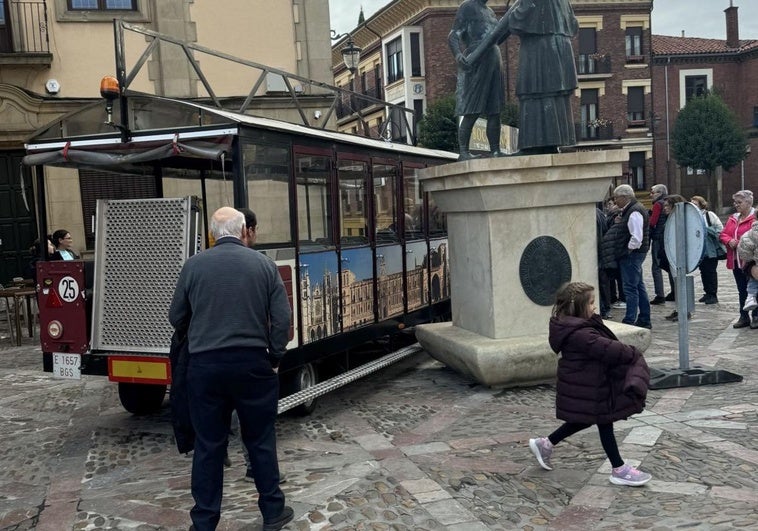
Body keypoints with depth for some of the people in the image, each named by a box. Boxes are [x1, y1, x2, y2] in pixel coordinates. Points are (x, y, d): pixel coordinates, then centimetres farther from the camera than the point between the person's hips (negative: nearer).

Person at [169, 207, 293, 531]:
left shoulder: (194, 265, 0)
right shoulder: (263, 264, 0)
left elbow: (177, 318, 8)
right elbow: (282, 318, -3)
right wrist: (275, 357, 9)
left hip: (205, 365, 0)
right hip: (252, 362, 0)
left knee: (208, 445, 10)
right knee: (260, 441, 13)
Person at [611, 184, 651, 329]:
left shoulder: (634, 212, -17)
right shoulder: (630, 210, 15)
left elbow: (637, 237, -23)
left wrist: (628, 251, -14)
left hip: (631, 255, -11)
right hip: (634, 254, 11)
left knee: (630, 288, -8)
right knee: (639, 286, 14)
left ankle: (629, 321, -5)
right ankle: (644, 320, 22)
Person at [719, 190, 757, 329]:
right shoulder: (732, 219, 14)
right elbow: (723, 235, 14)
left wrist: (740, 243, -22)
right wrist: (729, 241, -7)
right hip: (736, 260, 7)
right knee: (742, 290, 13)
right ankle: (744, 317, 19)